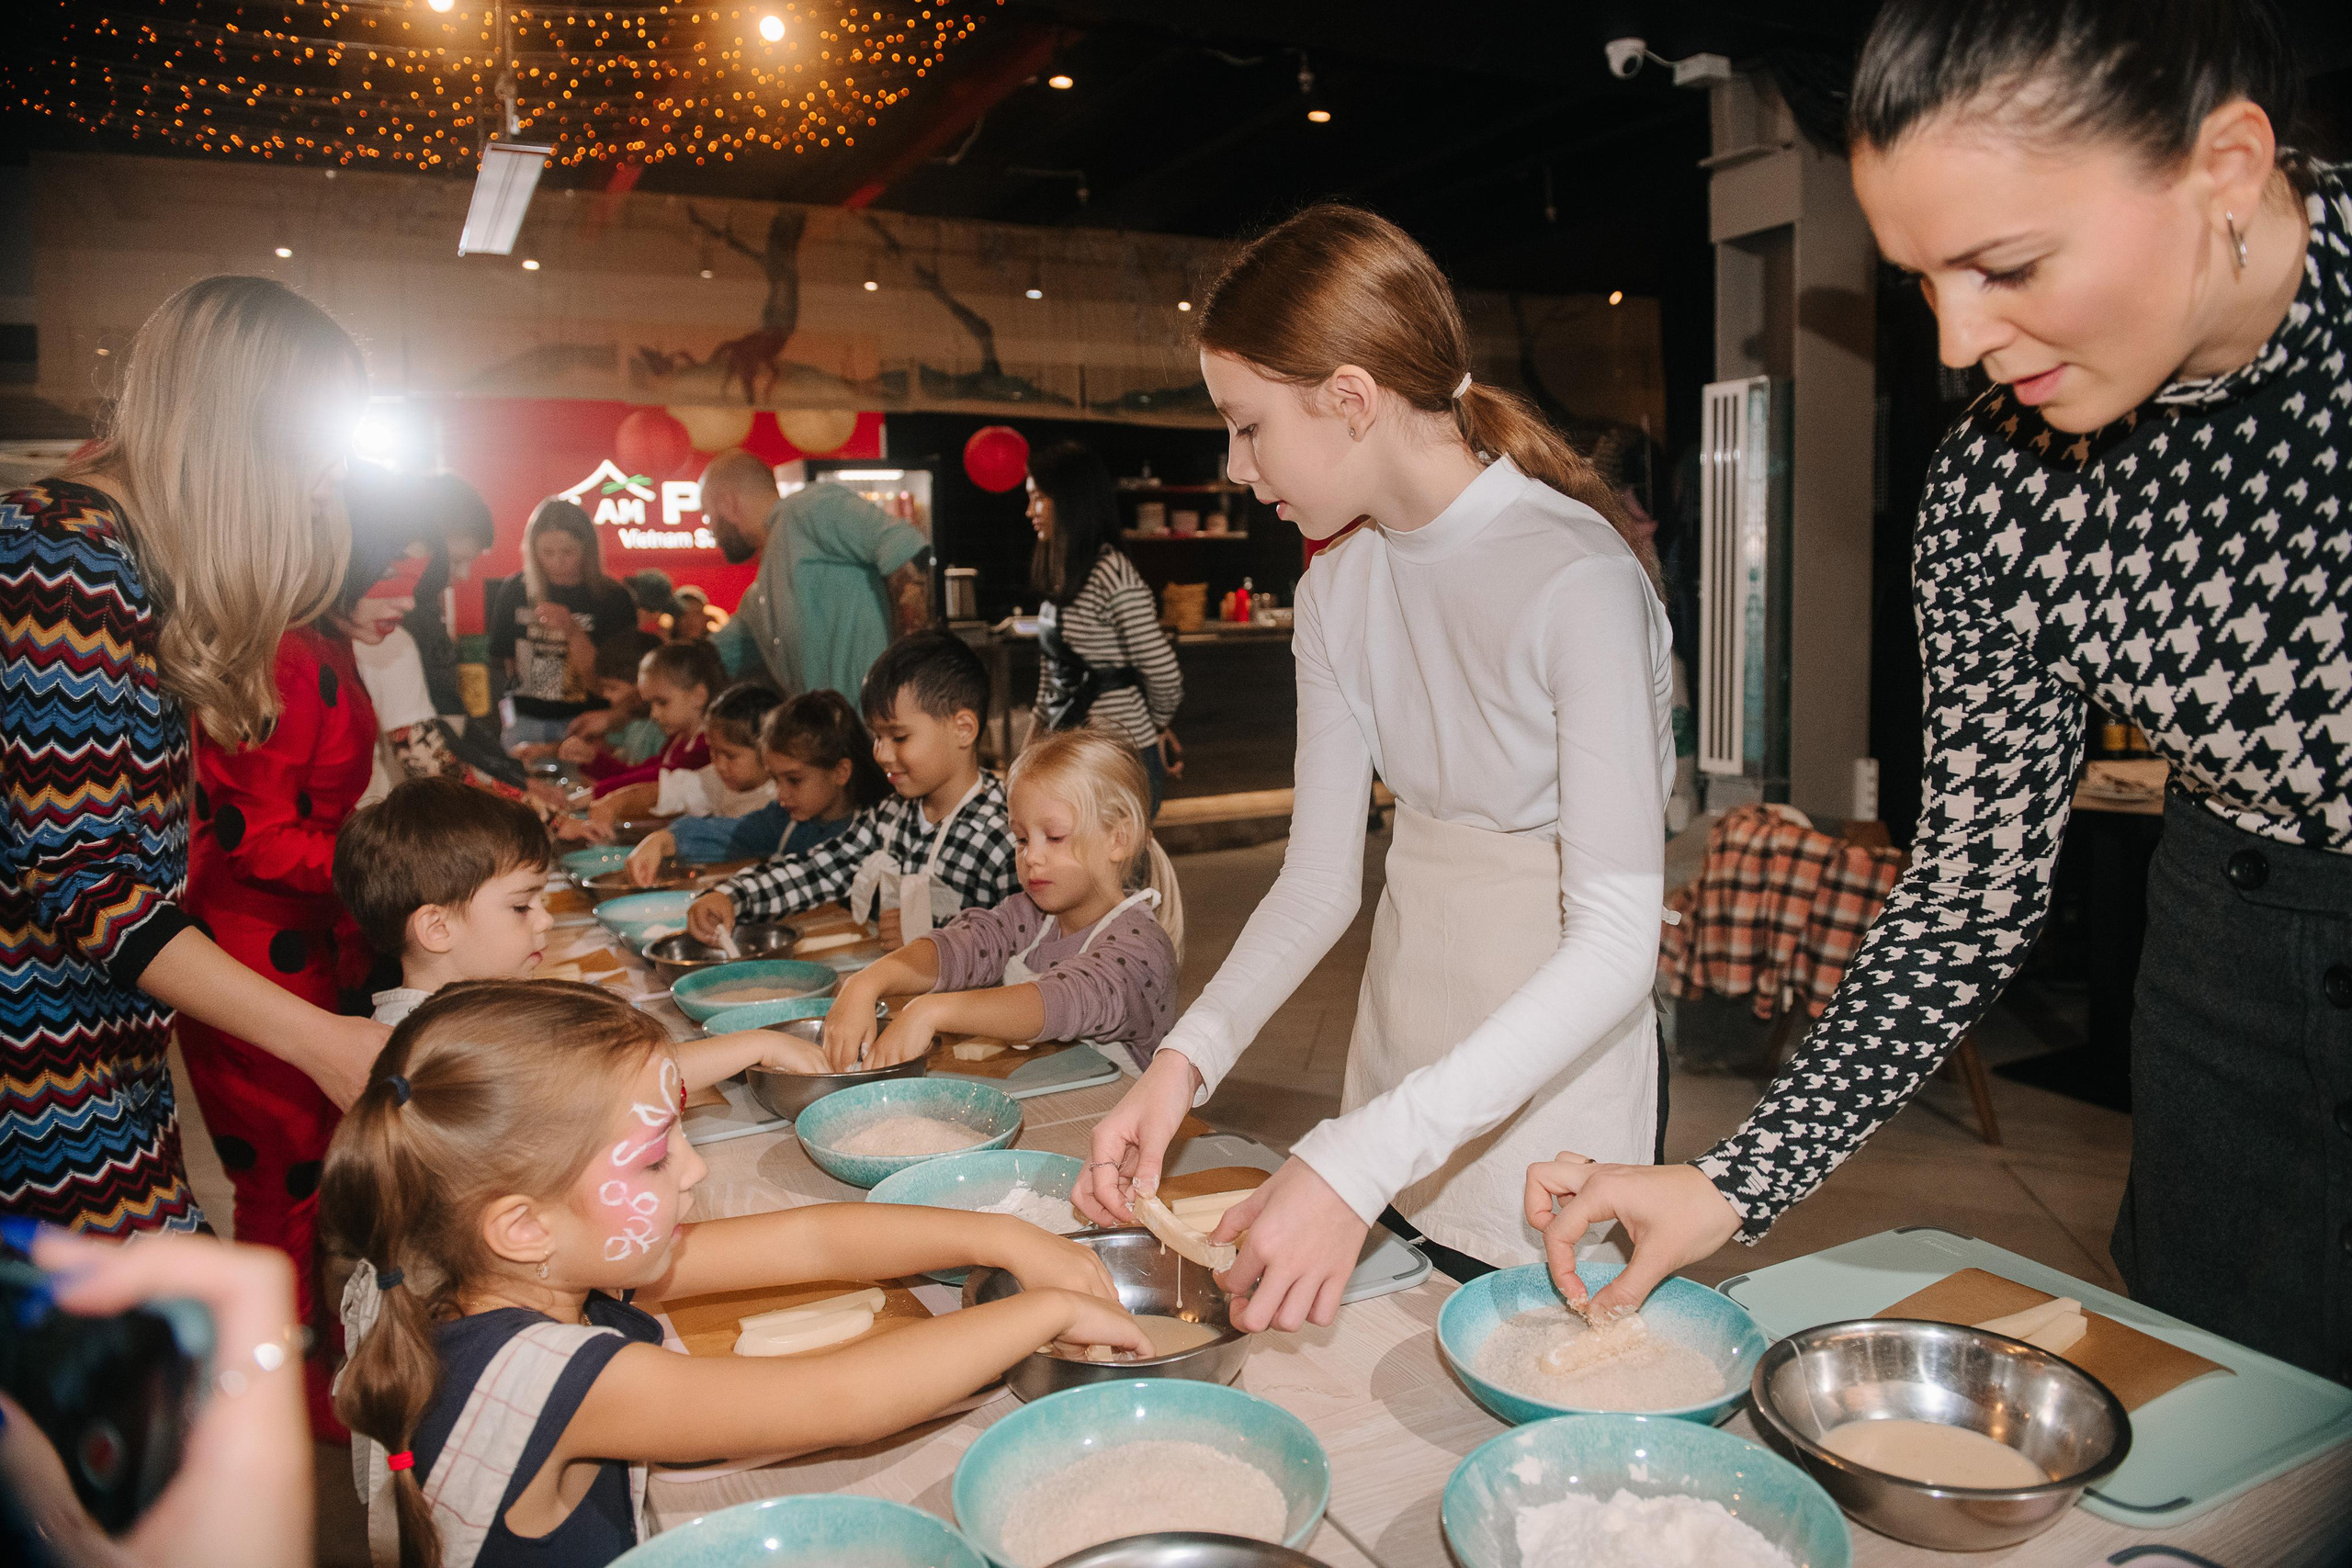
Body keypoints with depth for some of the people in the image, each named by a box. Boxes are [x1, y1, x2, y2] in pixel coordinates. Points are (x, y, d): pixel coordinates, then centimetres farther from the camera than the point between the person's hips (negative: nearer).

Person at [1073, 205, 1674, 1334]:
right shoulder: (1340, 587, 0)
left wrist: (1358, 1159, -35)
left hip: (1553, 1071, -6)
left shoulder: (1576, 580, -23)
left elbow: (1617, 943, -28)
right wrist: (1188, 1055, -17)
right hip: (1405, 1051, 6)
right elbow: (1320, 879, 0)